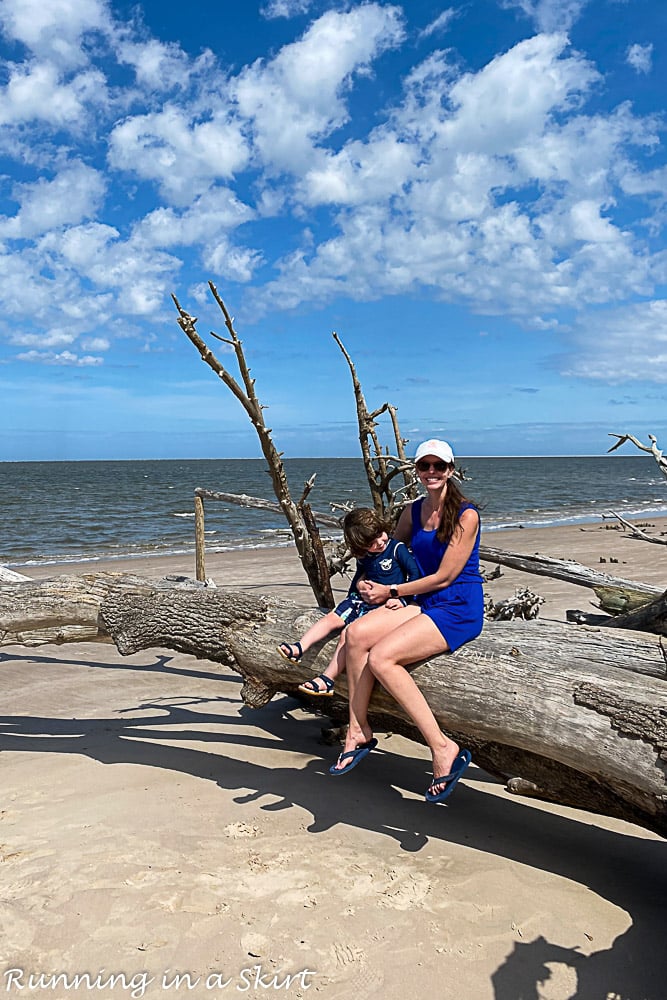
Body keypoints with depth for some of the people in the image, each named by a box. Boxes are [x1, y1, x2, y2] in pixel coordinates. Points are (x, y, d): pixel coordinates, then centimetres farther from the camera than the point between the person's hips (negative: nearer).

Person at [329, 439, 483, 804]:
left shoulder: (465, 515, -10)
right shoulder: (412, 512, 11)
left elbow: (443, 577, -12)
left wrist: (391, 591, -6)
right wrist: (369, 582, 4)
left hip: (459, 610, -7)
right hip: (425, 605, 7)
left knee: (381, 657, -25)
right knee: (357, 633, -17)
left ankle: (443, 749, -18)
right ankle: (359, 731, -8)